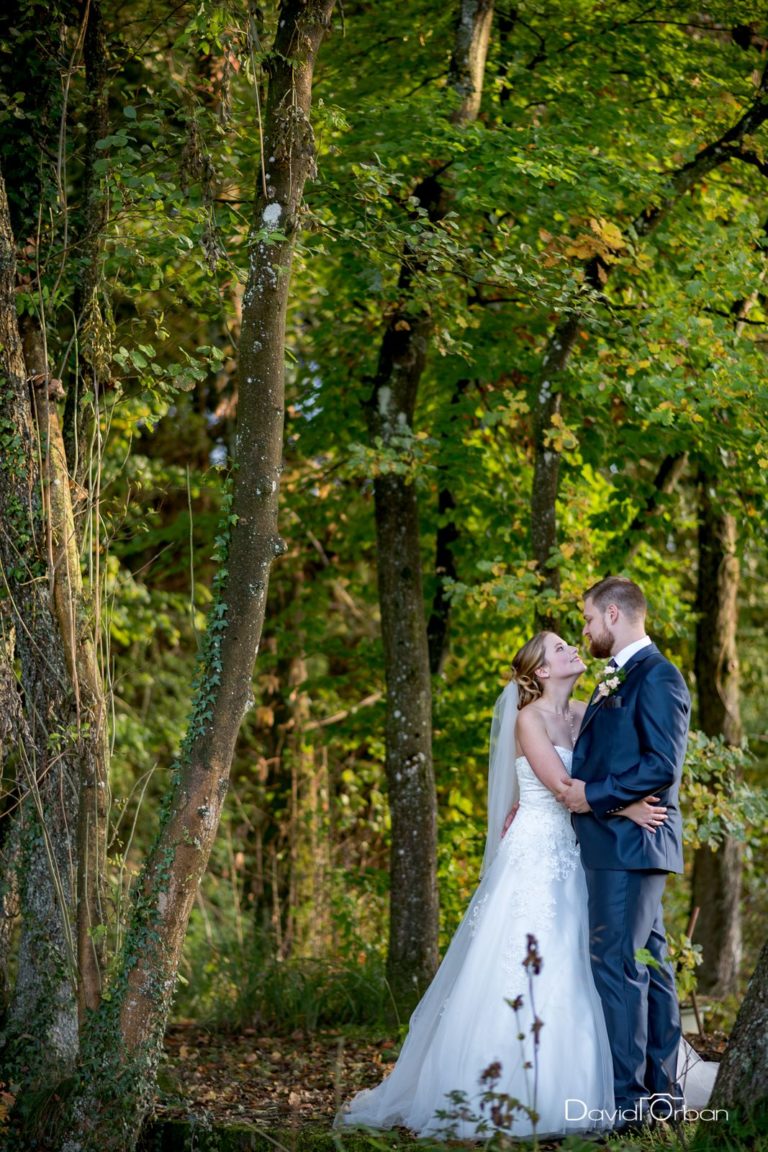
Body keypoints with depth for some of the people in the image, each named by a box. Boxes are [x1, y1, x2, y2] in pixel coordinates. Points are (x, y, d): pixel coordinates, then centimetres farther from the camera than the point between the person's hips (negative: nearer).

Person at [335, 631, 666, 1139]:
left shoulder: (583, 715, 13)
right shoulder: (530, 718, -8)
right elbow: (562, 787, -15)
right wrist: (624, 809, -16)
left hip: (569, 859, 7)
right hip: (534, 855, -7)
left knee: (566, 976, 4)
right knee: (521, 972, -8)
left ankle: (551, 1093, 8)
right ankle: (504, 1095, -5)